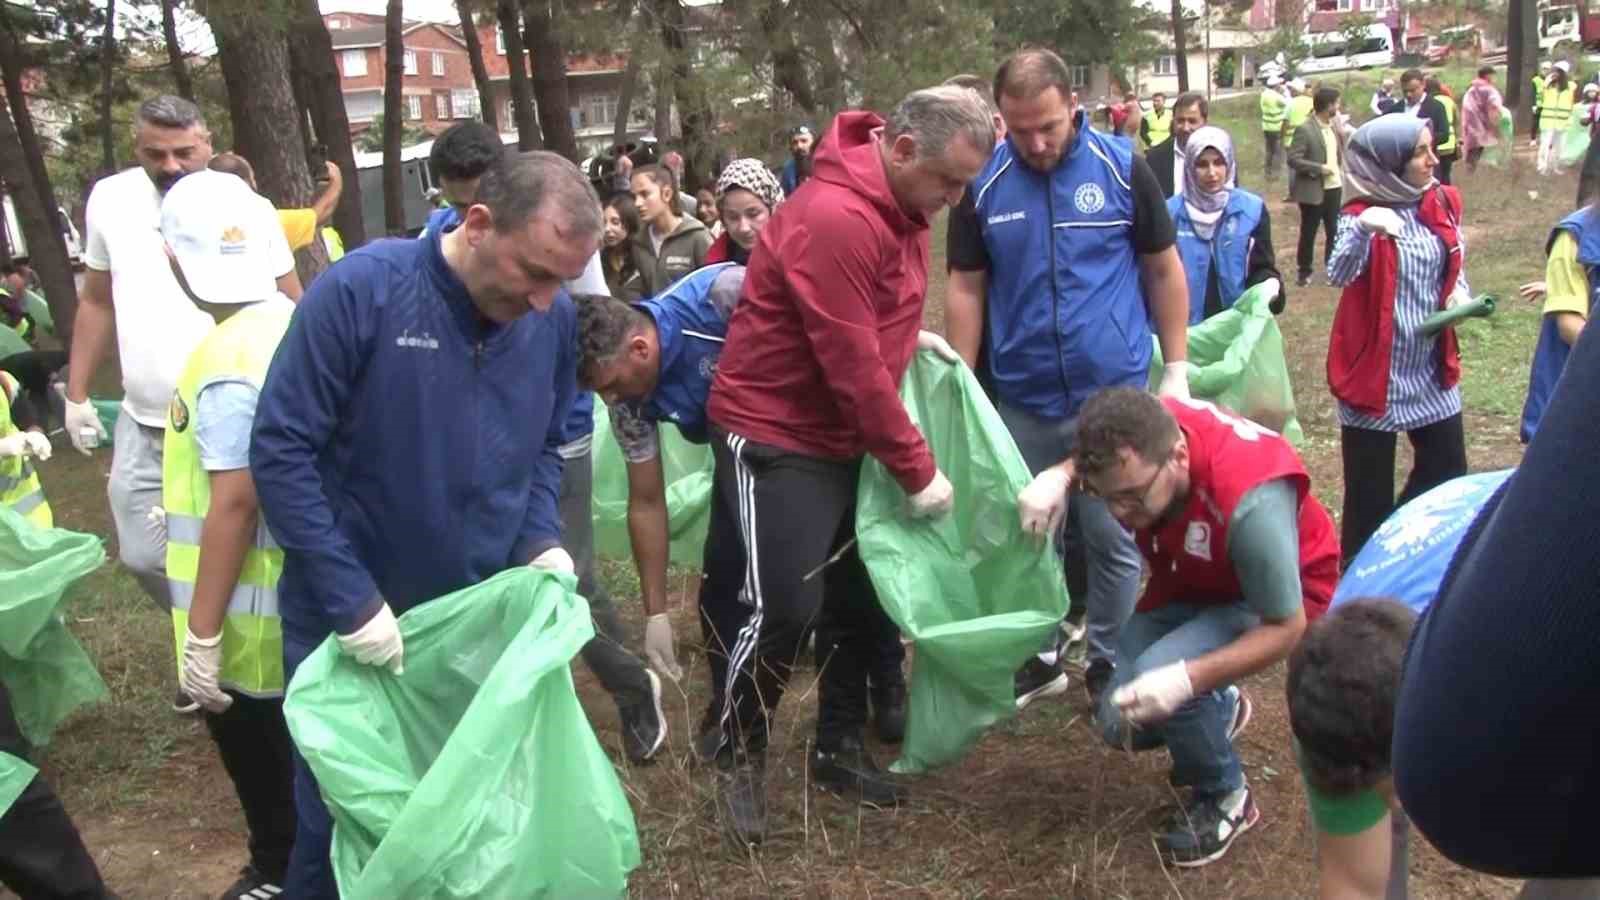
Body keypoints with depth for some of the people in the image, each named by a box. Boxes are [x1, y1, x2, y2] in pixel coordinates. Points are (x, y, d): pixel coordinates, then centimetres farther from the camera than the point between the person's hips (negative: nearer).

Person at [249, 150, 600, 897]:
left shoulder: (554, 322, -6)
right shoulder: (360, 291, -21)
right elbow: (280, 450, -19)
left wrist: (542, 541, -9)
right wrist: (350, 599, -22)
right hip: (352, 623, -3)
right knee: (342, 826, 14)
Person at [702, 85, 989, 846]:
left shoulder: (903, 205, 3)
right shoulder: (834, 218, -27)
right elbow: (852, 366, -25)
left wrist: (912, 336, 2)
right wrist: (917, 470, -17)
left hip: (846, 435, 9)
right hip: (776, 434, -9)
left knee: (859, 596, 12)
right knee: (784, 607, -8)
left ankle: (839, 748, 28)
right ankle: (738, 759, 14)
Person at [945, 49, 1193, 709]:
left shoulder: (1121, 168, -6)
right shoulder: (982, 185, -3)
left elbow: (1164, 271, 2)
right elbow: (966, 288, 4)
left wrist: (1177, 370, 1)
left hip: (1114, 394, -2)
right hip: (1021, 401, 2)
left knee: (1114, 540, 7)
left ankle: (1111, 662, 26)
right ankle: (1039, 656, 31)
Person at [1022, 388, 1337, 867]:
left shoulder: (1250, 503, -42)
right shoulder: (1144, 432, -26)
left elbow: (1286, 628, -30)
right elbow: (1090, 452, 2)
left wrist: (1189, 678, -42)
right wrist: (1057, 476, -20)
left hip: (1276, 598, -6)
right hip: (1188, 585, 6)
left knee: (1159, 674, -31)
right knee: (1121, 724, 0)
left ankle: (1226, 798, -3)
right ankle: (1218, 710, 32)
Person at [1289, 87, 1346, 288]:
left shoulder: (1334, 126, 7)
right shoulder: (1305, 130, -16)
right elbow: (1293, 159, -19)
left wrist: (1342, 174, 8)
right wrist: (1320, 168, -21)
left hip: (1334, 187, 7)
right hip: (1313, 190, -7)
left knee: (1334, 232, 13)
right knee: (1308, 233, 6)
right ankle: (1303, 271, 21)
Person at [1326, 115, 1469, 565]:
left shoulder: (1445, 203, 4)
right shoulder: (1362, 213, -12)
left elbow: (1456, 269, 16)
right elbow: (1338, 275, -29)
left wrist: (1460, 294, -6)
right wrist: (1362, 229, -46)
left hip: (1432, 369, 6)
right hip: (1374, 372, -6)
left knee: (1448, 473, 13)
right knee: (1370, 492, 2)